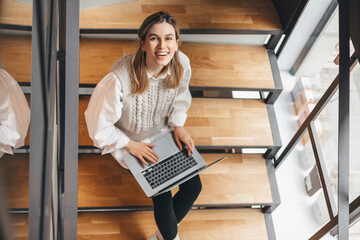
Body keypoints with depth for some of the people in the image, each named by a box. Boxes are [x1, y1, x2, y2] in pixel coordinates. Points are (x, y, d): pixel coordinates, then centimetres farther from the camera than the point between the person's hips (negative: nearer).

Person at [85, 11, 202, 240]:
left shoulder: (182, 64, -19)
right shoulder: (119, 80, -35)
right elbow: (99, 126, -21)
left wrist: (178, 125, -8)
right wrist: (130, 145, -17)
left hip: (164, 133, 5)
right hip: (130, 142, -5)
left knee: (194, 186, -3)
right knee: (162, 194, -15)